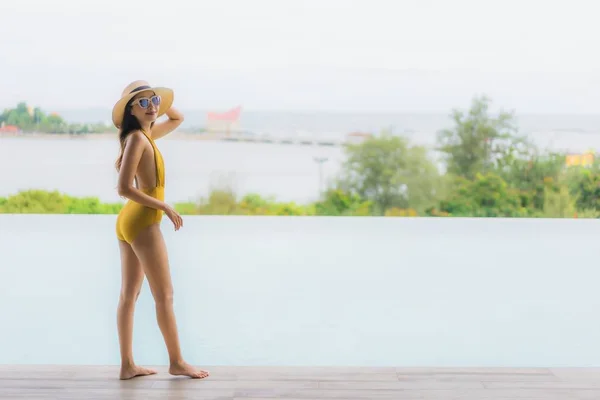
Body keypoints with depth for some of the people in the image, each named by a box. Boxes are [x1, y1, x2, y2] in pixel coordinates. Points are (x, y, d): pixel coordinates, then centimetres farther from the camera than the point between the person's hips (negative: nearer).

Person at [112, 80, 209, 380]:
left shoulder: (145, 135, 12)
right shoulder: (137, 138, -15)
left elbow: (177, 119, 29)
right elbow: (124, 188, -21)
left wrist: (158, 98, 12)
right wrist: (164, 207, -16)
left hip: (128, 221, 10)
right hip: (143, 223, -10)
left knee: (129, 294, 9)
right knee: (164, 295, -1)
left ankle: (127, 365, 13)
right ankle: (176, 362, 8)